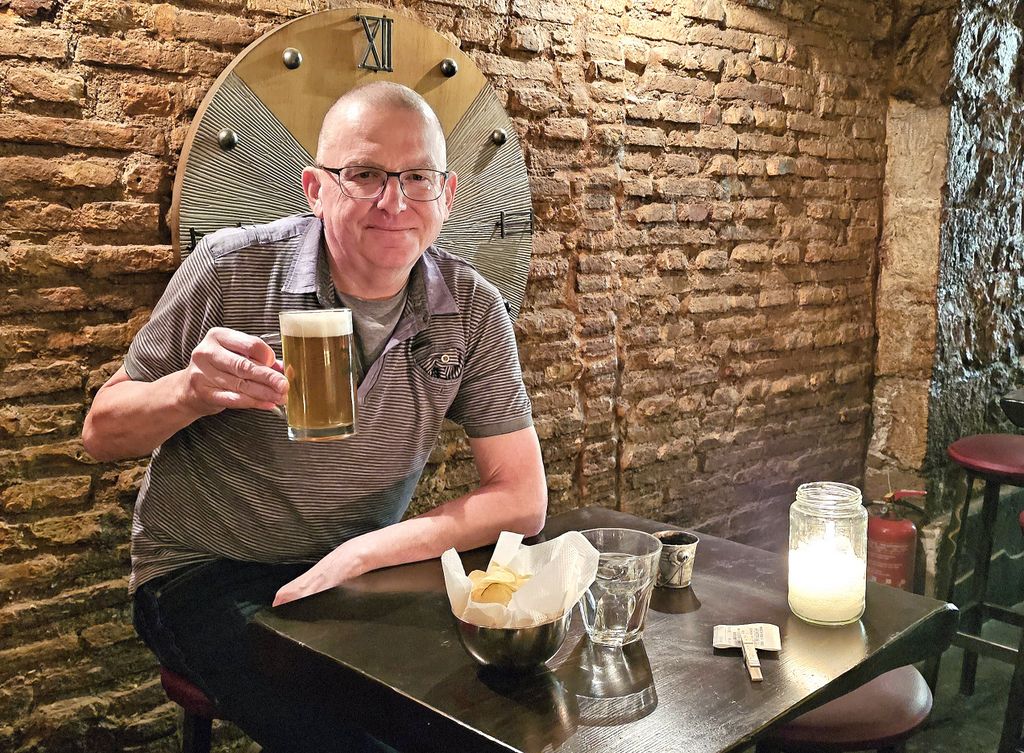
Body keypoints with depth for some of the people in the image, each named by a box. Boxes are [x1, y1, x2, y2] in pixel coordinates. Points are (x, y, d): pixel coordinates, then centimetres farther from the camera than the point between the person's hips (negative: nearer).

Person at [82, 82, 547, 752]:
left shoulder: (472, 309, -6)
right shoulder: (233, 268, -12)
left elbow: (522, 497, -8)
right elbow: (103, 433, -2)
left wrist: (359, 555, -21)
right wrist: (192, 391, -26)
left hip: (358, 572, 3)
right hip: (202, 571, -2)